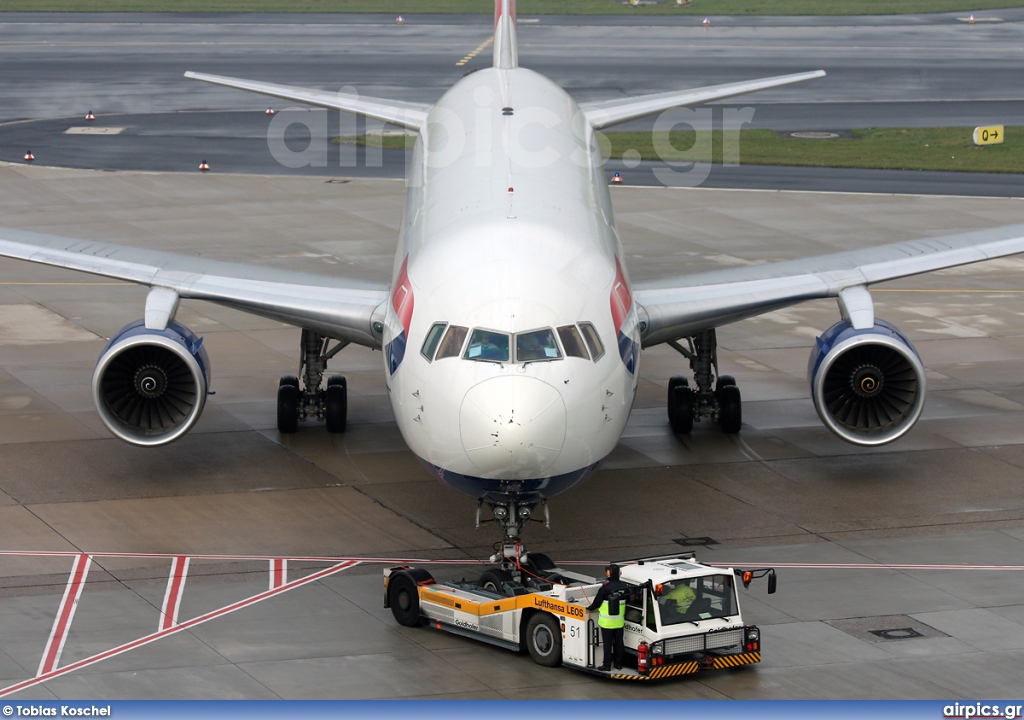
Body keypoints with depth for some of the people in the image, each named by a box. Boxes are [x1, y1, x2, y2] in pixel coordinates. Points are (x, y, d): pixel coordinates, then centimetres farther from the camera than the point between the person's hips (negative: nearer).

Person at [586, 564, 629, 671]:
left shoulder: (605, 588, -19)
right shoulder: (624, 587, -3)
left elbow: (597, 602, -10)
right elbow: (627, 601, 9)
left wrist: (590, 608, 9)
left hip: (607, 621, -4)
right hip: (619, 621, 4)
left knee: (607, 643, 3)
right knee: (618, 642, 14)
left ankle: (607, 665, 7)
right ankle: (618, 663, 21)